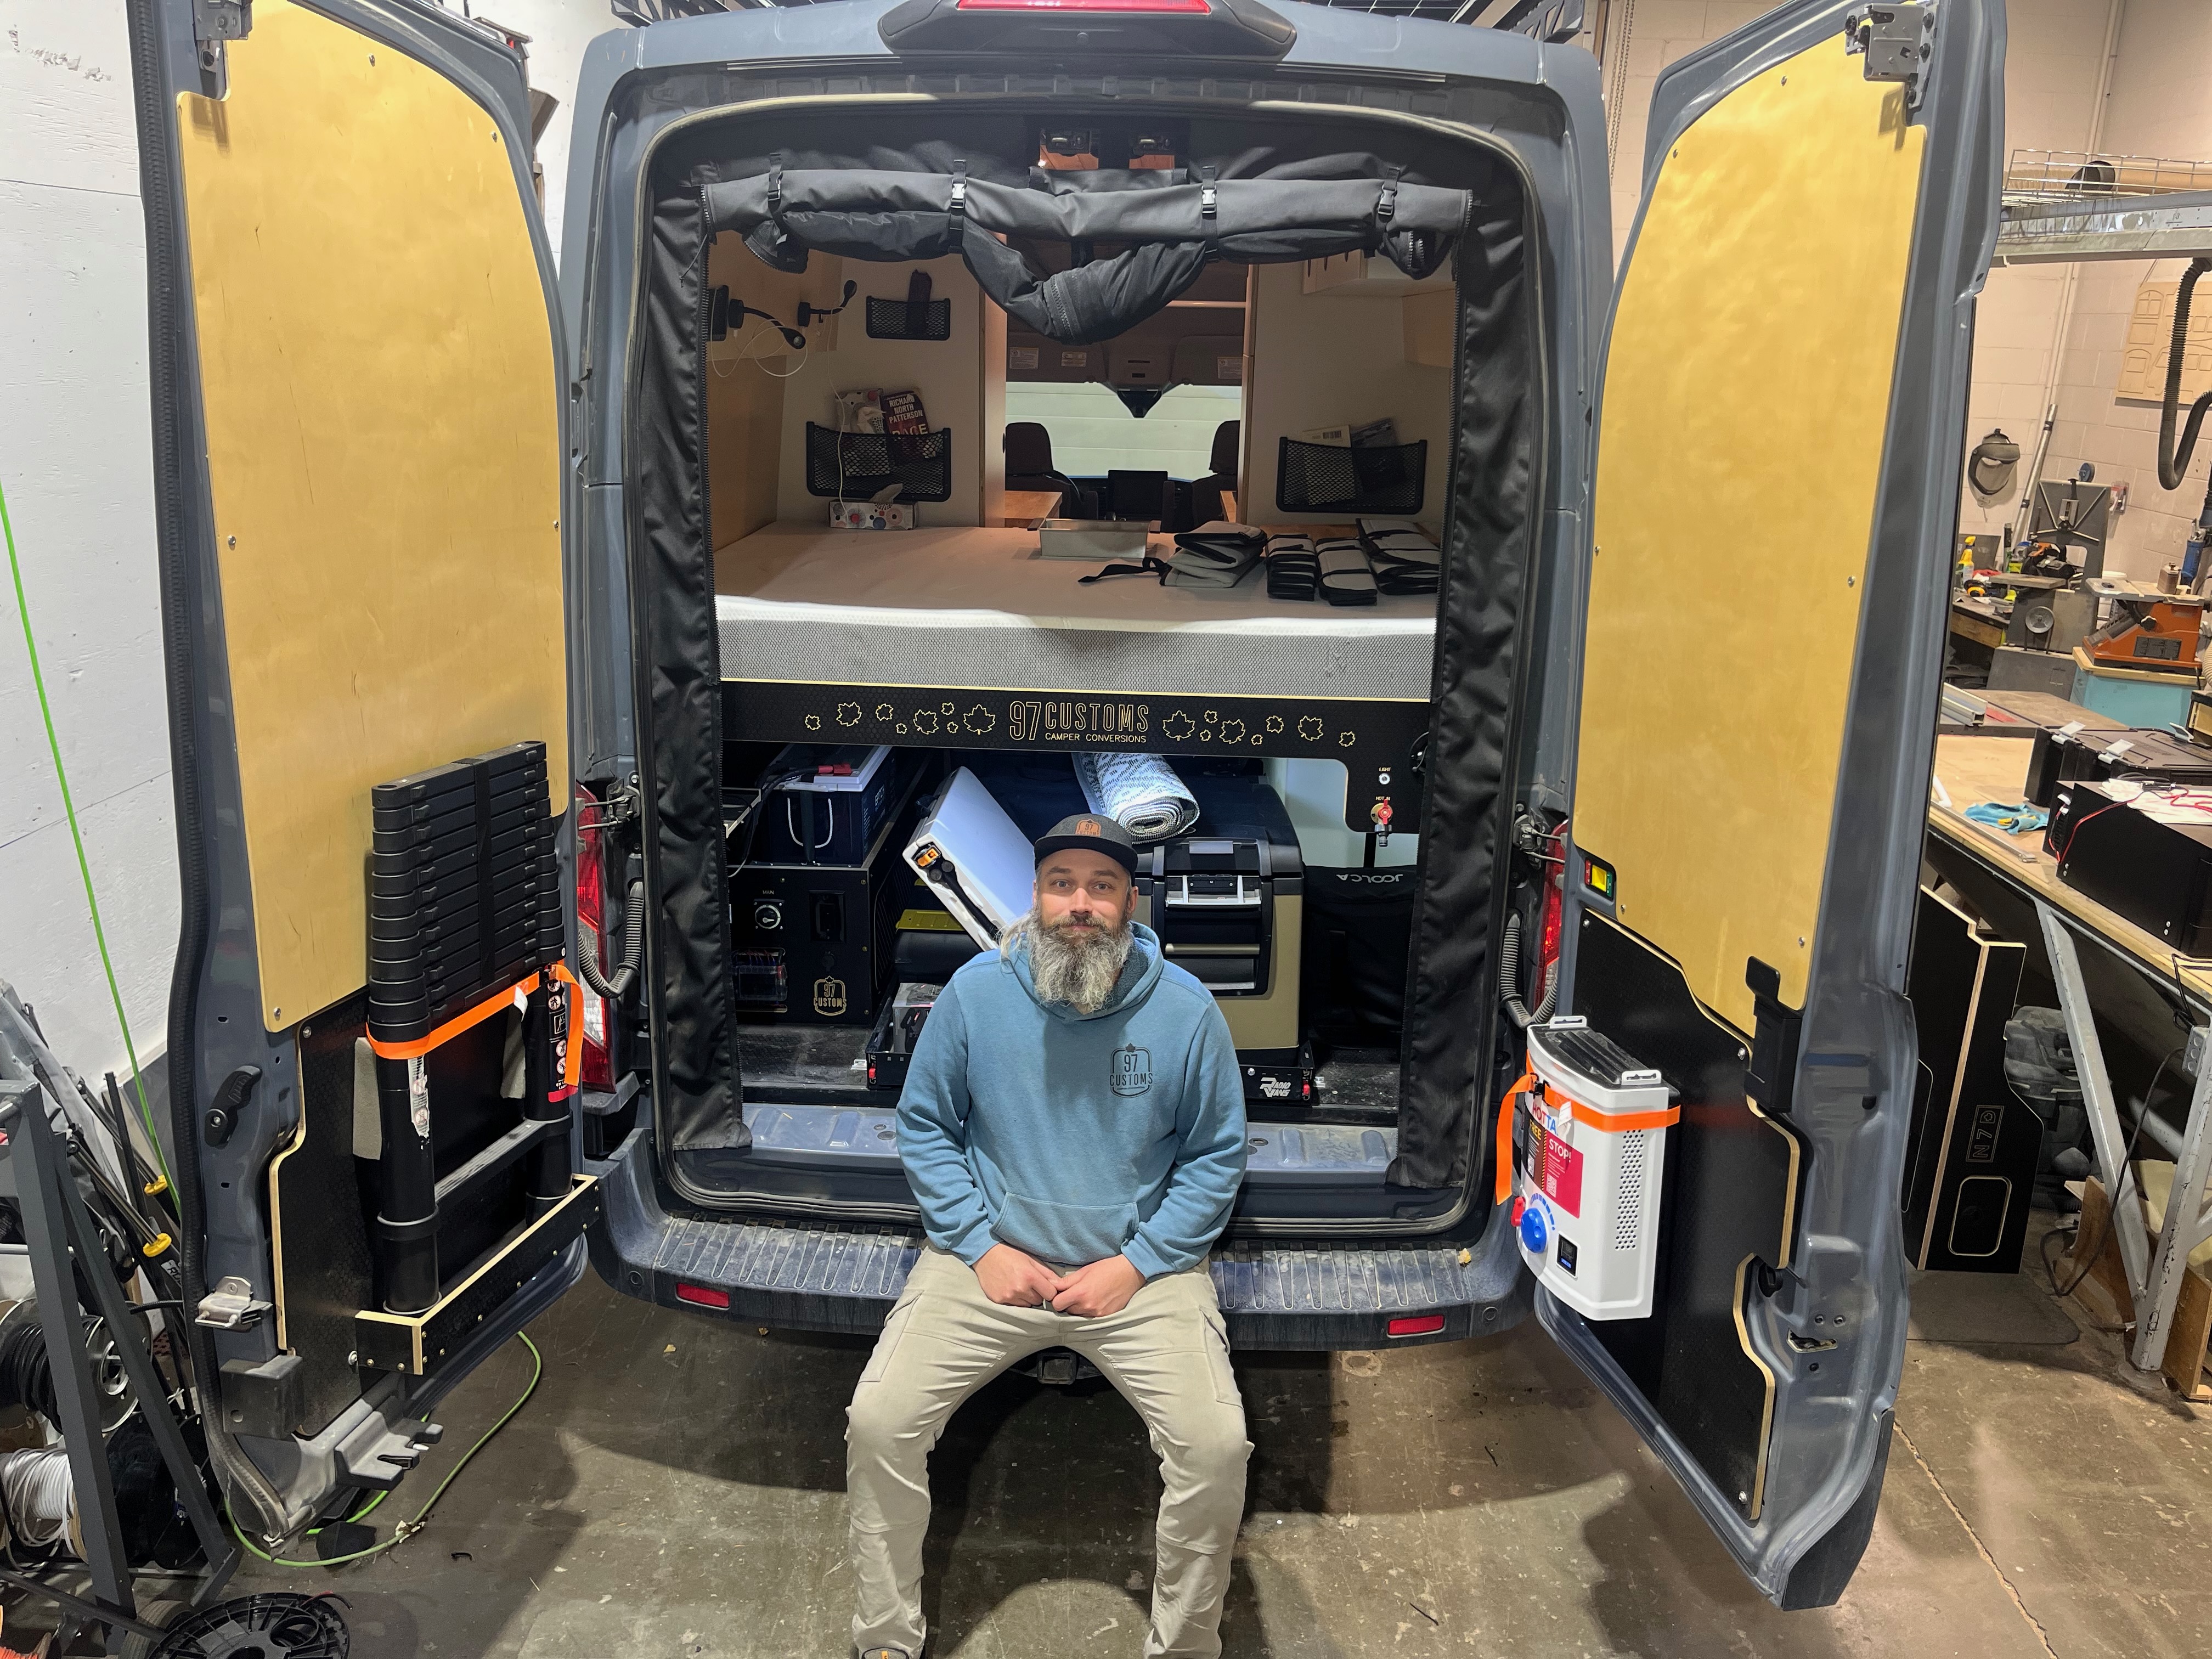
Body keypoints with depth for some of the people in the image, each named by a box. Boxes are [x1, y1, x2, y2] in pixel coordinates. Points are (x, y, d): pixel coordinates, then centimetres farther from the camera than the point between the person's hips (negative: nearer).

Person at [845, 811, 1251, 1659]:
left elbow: (1216, 1157, 1)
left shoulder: (1187, 1010, -7)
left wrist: (1137, 1264, -9)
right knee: (878, 1422, -14)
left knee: (1218, 1445, -18)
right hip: (990, 1261, 1)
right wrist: (980, 1247, -6)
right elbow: (924, 1127, 4)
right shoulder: (975, 991, -4)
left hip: (1137, 1271, -1)